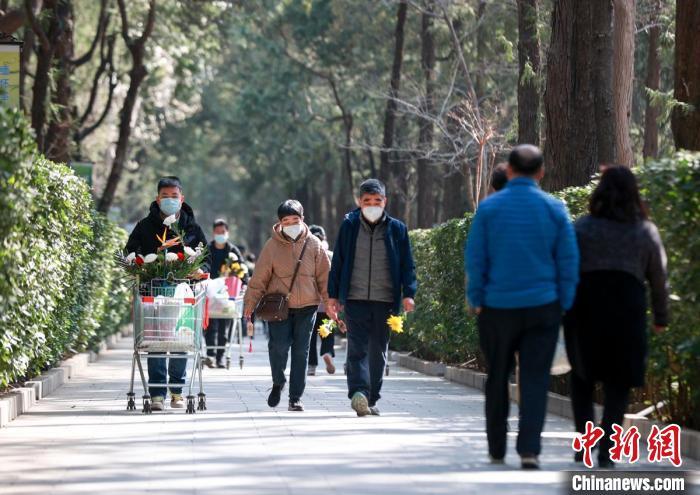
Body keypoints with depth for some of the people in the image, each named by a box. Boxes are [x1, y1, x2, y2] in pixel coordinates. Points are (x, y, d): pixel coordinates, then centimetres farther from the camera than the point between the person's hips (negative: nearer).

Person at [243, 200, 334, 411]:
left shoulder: (313, 244, 4)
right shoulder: (272, 245, 0)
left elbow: (324, 275, 9)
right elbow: (260, 277, 2)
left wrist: (329, 303, 6)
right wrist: (250, 303, -2)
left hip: (307, 305, 1)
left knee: (301, 351, 2)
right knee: (279, 345, -14)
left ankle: (296, 398, 10)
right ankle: (278, 382, 15)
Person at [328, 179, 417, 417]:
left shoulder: (396, 229, 6)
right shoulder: (349, 226, 4)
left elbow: (407, 264, 7)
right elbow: (338, 262, 9)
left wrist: (408, 293, -5)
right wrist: (333, 295, 6)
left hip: (385, 301, 2)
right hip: (355, 299, -2)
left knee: (378, 352, 8)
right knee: (358, 348, -14)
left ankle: (371, 400, 17)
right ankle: (359, 393, -27)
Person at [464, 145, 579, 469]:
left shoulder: (489, 207, -3)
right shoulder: (554, 209, -1)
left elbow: (474, 258, -3)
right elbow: (568, 261, 0)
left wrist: (476, 300, 6)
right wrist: (564, 304, 7)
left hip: (498, 308, 0)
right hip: (542, 308, 0)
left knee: (497, 380, 13)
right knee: (535, 379, 1)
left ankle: (496, 451, 19)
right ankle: (529, 450, -11)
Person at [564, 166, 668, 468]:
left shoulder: (581, 228, 3)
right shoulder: (647, 231, 7)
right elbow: (658, 279, 10)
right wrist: (661, 318, 19)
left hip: (585, 307, 0)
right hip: (628, 308, 0)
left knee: (582, 376, 15)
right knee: (618, 382, 6)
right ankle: (606, 450, -3)